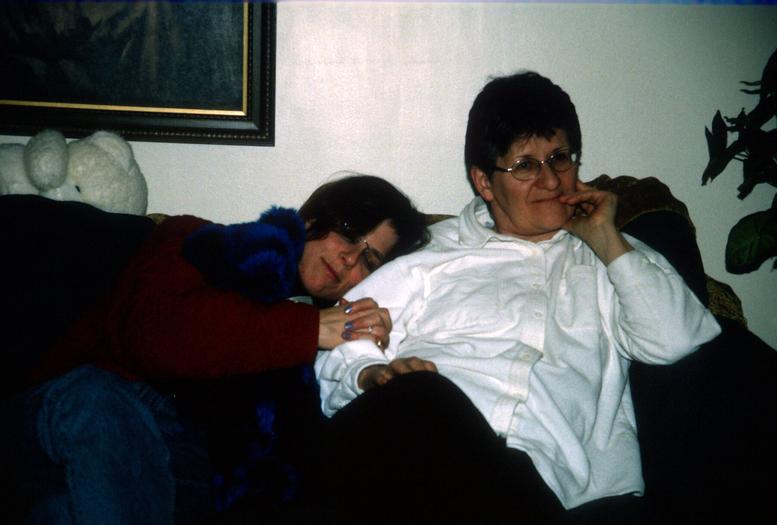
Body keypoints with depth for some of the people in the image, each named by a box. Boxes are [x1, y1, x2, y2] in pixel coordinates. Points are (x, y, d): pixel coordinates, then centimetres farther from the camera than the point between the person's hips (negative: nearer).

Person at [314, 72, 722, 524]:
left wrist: (606, 239, 13)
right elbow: (339, 354, 15)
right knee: (417, 398, -37)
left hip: (539, 478, 1)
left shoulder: (609, 261, 28)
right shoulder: (431, 253, 23)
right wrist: (372, 376, -8)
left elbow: (676, 340, 10)